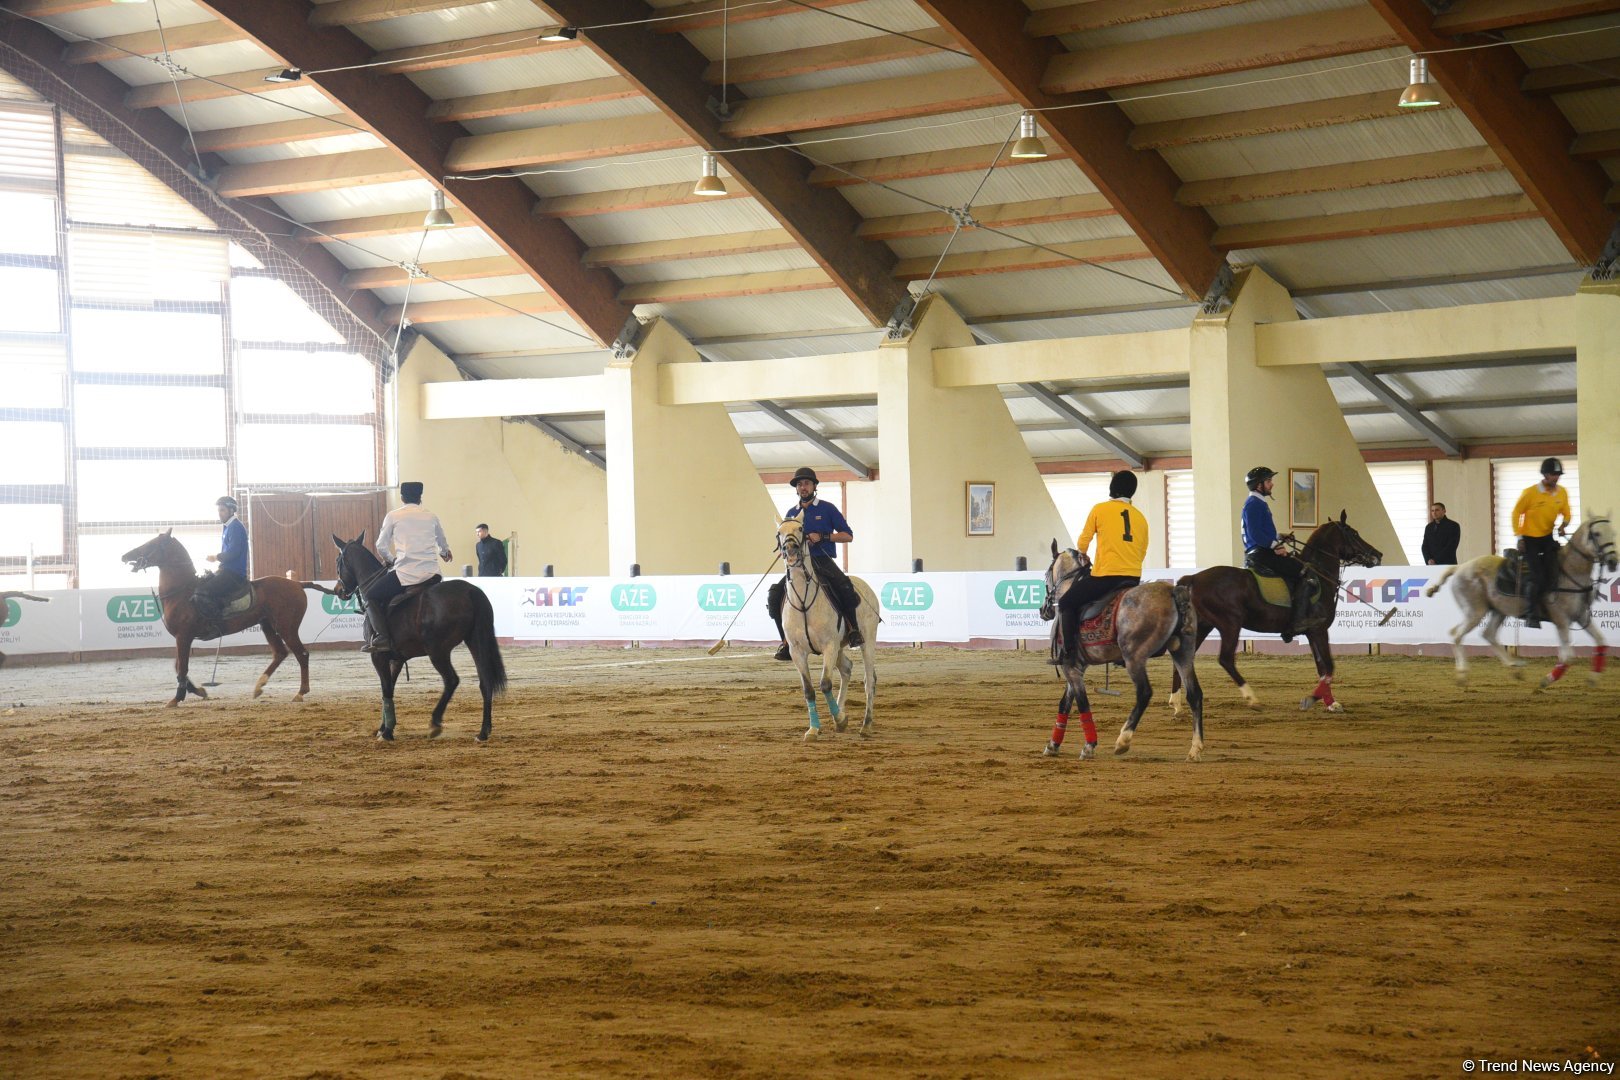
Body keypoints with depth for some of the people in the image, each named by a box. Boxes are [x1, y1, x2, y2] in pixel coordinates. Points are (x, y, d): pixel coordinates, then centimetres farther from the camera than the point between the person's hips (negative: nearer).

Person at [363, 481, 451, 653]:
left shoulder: (394, 516, 5)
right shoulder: (431, 516, 16)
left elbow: (381, 547, 8)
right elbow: (443, 544, 33)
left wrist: (392, 559, 29)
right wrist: (445, 553, 57)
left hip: (406, 574, -5)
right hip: (432, 573, 5)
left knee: (371, 595, 8)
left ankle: (381, 637, -11)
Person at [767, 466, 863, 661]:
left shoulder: (827, 509, 4)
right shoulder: (792, 513, 15)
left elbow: (848, 535, 1)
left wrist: (822, 537, -12)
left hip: (824, 562, -4)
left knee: (843, 587, -34)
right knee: (774, 596, -15)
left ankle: (853, 630, -19)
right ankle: (786, 641, -7)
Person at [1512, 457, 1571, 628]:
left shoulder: (1562, 493, -3)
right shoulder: (1530, 493, -17)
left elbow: (1566, 513, 11)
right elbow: (1516, 513, -8)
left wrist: (1564, 525, -12)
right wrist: (1519, 537, -11)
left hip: (1548, 537, 4)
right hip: (1530, 539, -4)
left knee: (1552, 576, -5)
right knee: (1538, 577, -12)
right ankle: (1531, 614, -1)